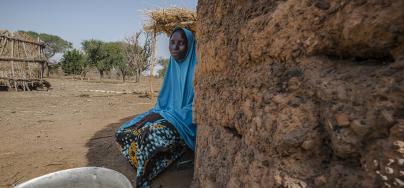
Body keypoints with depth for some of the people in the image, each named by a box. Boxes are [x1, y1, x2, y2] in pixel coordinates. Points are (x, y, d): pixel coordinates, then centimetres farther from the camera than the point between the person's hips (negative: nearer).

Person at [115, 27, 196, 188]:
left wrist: (162, 115, -19)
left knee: (151, 134, -32)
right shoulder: (172, 68, 9)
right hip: (168, 115, 8)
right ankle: (141, 172, 5)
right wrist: (156, 113, -5)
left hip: (187, 121, -7)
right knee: (125, 132, -4)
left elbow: (196, 107, -18)